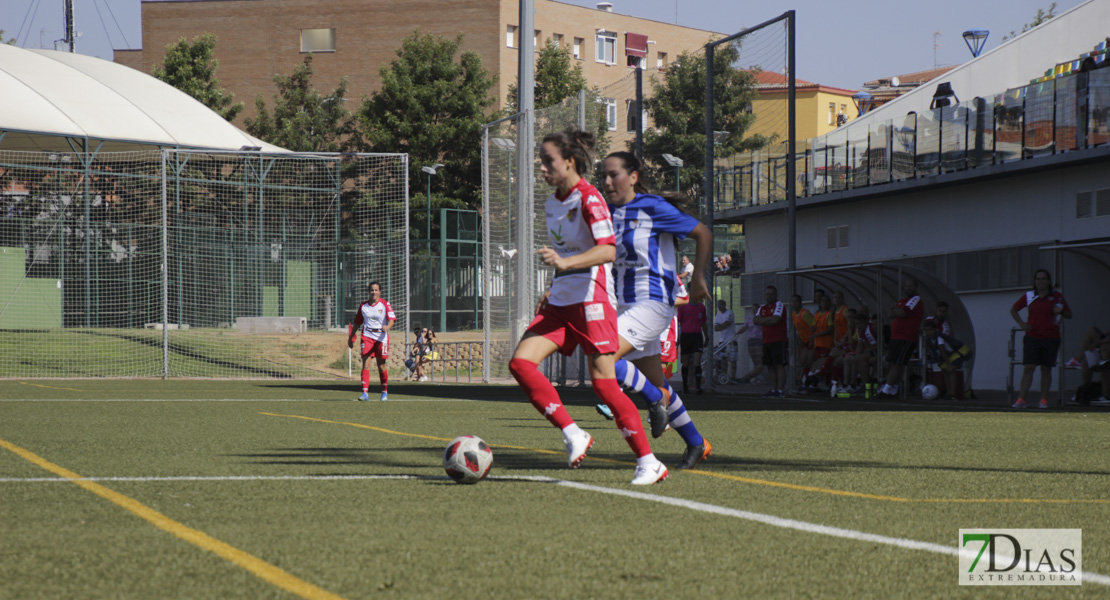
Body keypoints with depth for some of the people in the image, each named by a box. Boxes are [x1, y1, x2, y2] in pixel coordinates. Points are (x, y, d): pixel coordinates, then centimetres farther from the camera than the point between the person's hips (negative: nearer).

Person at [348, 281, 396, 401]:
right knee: (365, 363, -12)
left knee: (381, 366, 4)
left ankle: (385, 392, 21)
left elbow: (392, 319, -11)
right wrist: (351, 337, 20)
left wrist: (387, 327, -33)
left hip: (381, 337, -2)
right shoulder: (363, 306, 8)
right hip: (367, 336, 2)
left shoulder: (385, 304, -1)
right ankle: (365, 393, -15)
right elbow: (357, 323, 18)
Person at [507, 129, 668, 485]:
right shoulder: (552, 203, 14)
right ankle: (573, 435, -5)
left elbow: (608, 250, -25)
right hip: (560, 303, 8)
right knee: (520, 362, -11)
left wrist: (565, 262, -38)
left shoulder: (588, 198, -12)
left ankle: (649, 462, 1)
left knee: (604, 383, -9)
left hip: (592, 302, -8)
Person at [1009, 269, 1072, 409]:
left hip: (1051, 338, 0)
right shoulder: (1028, 296, 6)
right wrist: (1021, 323, 4)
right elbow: (1013, 309, 19)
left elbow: (1069, 315, 10)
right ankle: (1021, 399, -9)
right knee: (1028, 368, -8)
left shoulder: (1057, 297, 5)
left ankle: (1044, 399, 11)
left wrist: (1061, 312, -12)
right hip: (1032, 338, 0)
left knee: (1046, 369, 4)